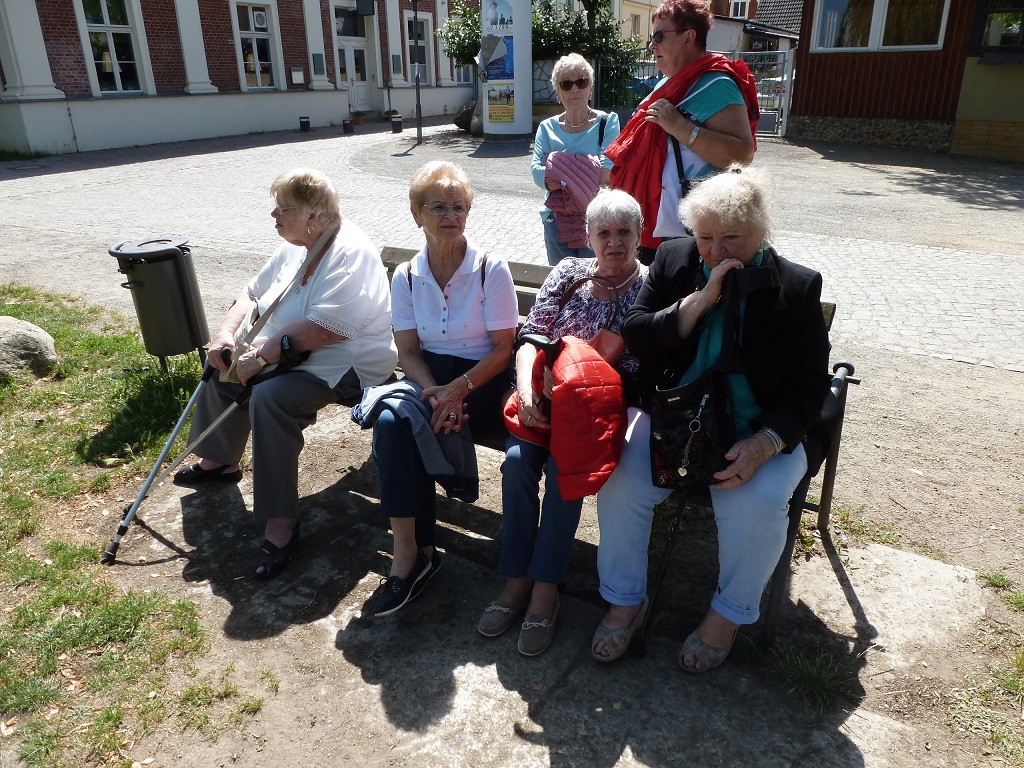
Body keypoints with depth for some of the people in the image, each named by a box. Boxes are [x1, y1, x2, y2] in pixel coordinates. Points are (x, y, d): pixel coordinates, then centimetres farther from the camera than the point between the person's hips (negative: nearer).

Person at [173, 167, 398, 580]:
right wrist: (225, 333, -3)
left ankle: (280, 521, -23)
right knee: (224, 367, 13)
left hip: (347, 366, -10)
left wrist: (263, 353, -26)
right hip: (292, 355, 10)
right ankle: (219, 460, 35)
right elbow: (253, 293, 14)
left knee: (269, 397, -32)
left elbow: (322, 330, -32)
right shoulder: (296, 246, 7)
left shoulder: (349, 253, -23)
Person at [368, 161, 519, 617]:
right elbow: (409, 352, 2)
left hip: (483, 379, -3)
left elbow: (502, 349, -7)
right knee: (391, 421, -29)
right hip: (429, 377, 4)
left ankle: (412, 554, -12)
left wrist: (458, 388, -23)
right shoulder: (407, 278, 7)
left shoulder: (491, 270, -5)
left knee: (401, 427, -27)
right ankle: (412, 552, -20)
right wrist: (433, 392, -19)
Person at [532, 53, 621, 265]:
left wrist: (560, 173, -15)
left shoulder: (607, 122, -1)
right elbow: (537, 174, -10)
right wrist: (590, 176, -20)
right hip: (557, 221, 3)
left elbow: (608, 172, -17)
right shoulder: (547, 128, 6)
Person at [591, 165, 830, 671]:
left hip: (759, 432, -1)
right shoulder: (674, 260, 3)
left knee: (755, 504, -29)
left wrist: (764, 443, -22)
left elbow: (809, 386, -5)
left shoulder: (797, 287, -4)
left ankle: (729, 613, 1)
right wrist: (700, 300, -18)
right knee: (618, 482, -23)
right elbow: (635, 336, -6)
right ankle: (626, 600, 2)